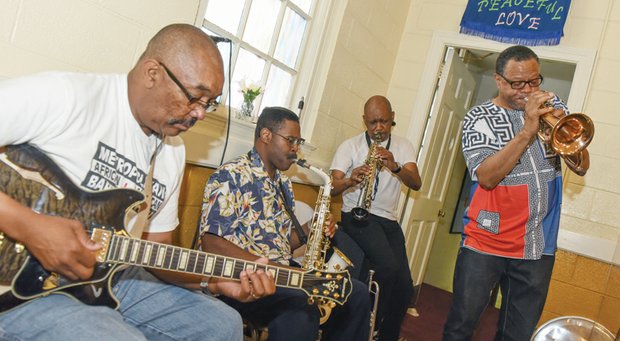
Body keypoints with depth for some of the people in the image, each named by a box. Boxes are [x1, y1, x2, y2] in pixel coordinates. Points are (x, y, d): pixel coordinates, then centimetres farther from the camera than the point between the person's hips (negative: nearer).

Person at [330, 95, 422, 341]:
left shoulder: (403, 147, 9)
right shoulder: (350, 145, 1)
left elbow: (416, 184, -6)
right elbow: (332, 188, -7)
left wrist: (395, 166, -26)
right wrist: (350, 180, -29)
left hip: (389, 220, 4)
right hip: (358, 216, -4)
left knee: (404, 286, -3)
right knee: (388, 267, -27)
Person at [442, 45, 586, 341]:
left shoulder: (553, 108, 8)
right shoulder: (479, 118, -4)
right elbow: (487, 177, -18)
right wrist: (527, 130, -23)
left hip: (538, 248, 3)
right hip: (485, 242, -3)